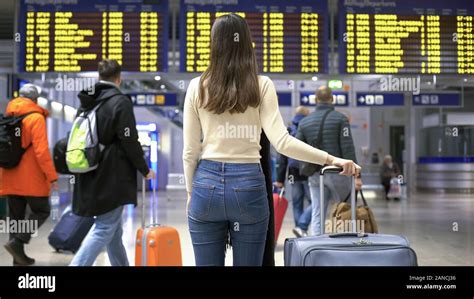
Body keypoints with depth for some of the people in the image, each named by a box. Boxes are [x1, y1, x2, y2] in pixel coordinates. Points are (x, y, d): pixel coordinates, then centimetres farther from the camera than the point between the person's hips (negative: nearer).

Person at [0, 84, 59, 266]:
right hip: (31, 177, -7)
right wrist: (52, 176, -14)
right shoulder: (36, 117, -10)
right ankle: (17, 242, -9)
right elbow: (41, 150, -17)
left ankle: (19, 257, 12)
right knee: (41, 211, 6)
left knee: (15, 216, 11)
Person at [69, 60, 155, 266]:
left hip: (91, 176, 8)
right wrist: (145, 169, -2)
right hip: (112, 177, -8)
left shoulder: (86, 103, 12)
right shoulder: (120, 102, -11)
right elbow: (129, 142, -13)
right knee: (105, 228, -5)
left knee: (114, 229, 17)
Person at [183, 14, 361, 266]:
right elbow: (281, 141, -13)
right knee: (249, 264, 10)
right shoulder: (261, 85, -2)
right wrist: (331, 159, -10)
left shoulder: (197, 87, 1)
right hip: (248, 184, 0)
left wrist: (190, 191, 14)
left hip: (207, 182, 1)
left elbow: (190, 151, 2)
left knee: (207, 265, 10)